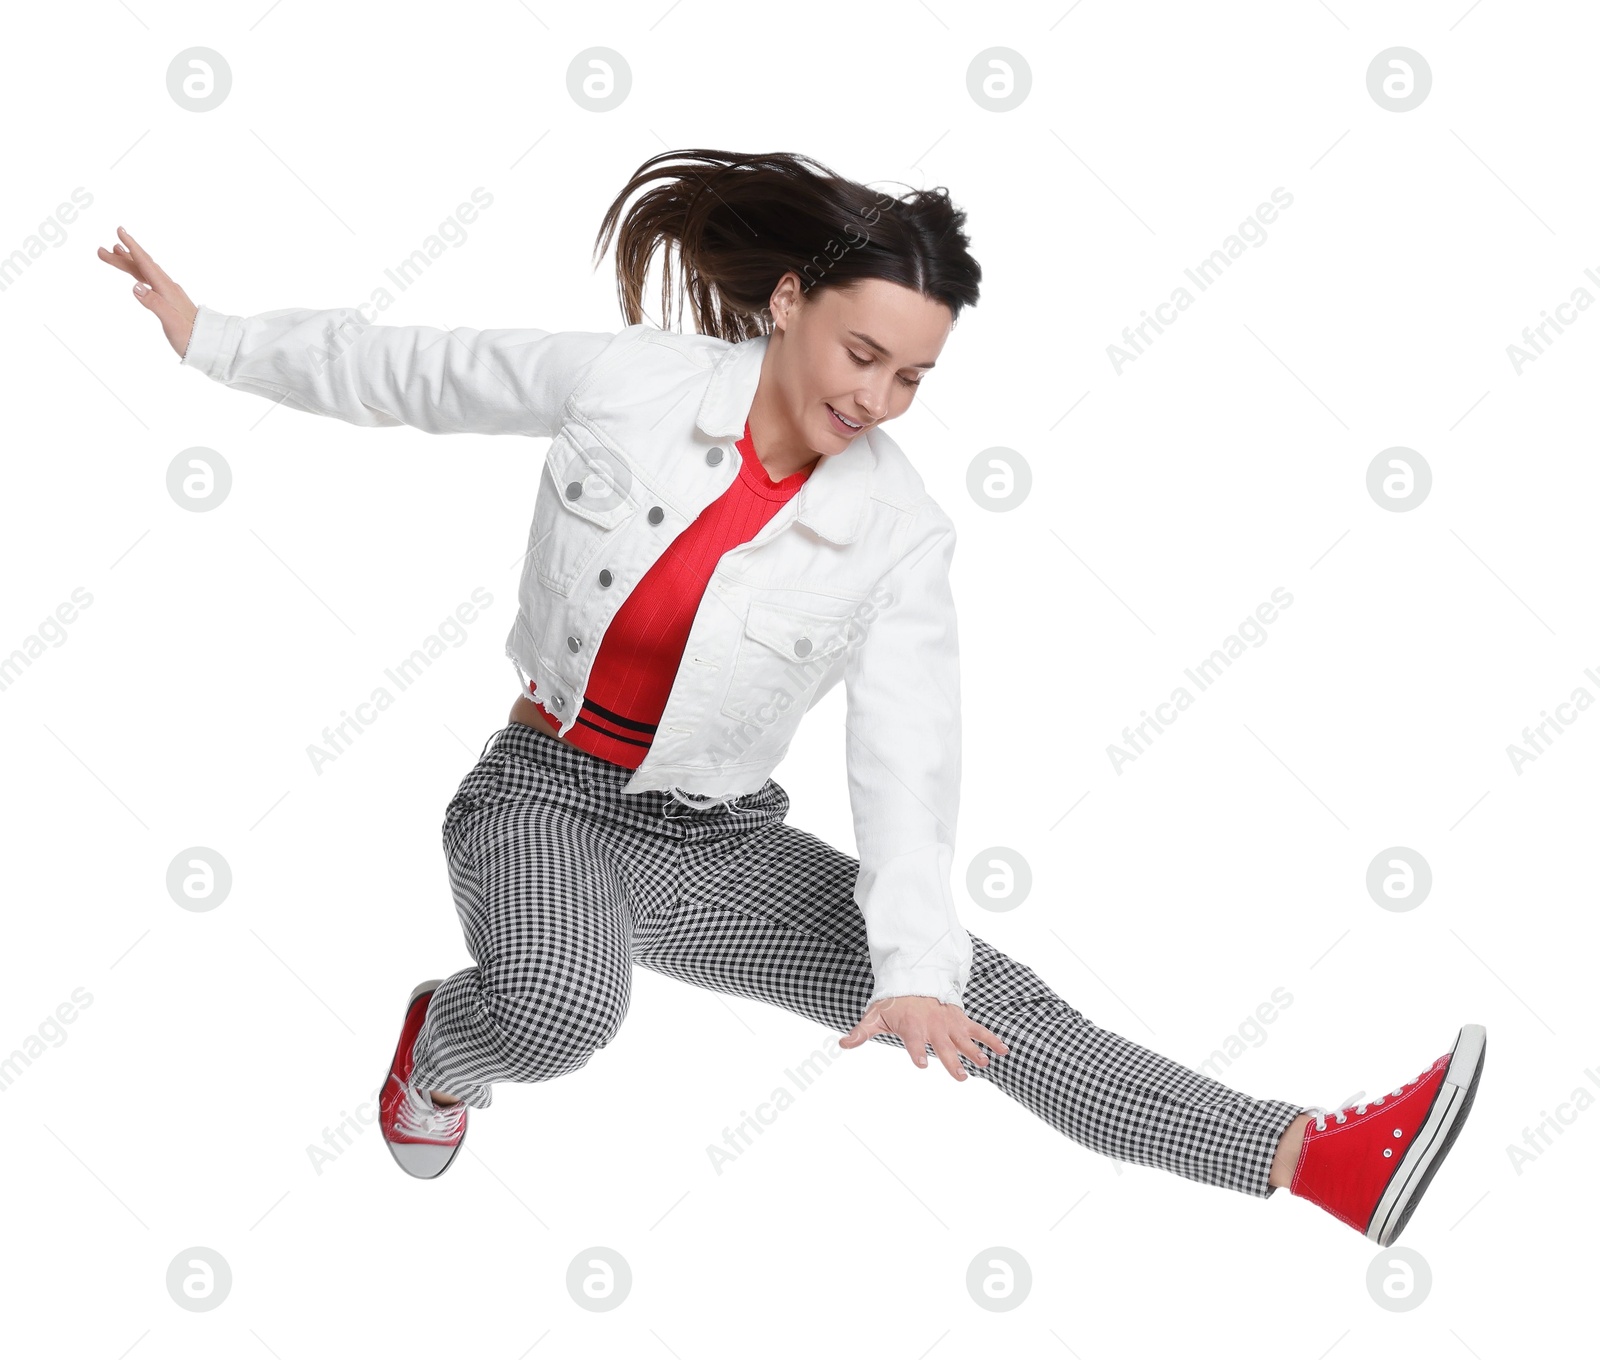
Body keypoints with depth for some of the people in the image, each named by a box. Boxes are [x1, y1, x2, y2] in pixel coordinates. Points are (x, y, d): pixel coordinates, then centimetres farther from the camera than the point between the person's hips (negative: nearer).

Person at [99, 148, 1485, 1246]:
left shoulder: (902, 536, -10)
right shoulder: (623, 380, -12)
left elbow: (908, 755, -19)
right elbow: (410, 370, 4)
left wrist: (915, 970, -32)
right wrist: (212, 334, 10)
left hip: (718, 840, 1)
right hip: (546, 795, -1)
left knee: (990, 1001, -14)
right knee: (560, 1011, -36)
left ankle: (1317, 1158, -20)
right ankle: (443, 1043, 0)